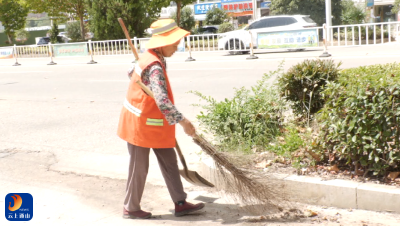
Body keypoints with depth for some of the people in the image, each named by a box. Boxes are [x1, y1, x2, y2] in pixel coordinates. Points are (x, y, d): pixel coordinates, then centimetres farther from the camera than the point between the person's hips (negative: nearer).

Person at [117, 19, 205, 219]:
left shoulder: (152, 57, 3)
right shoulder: (155, 67, -27)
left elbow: (133, 73, 21)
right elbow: (162, 101, -37)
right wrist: (183, 122, -33)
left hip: (152, 122, 10)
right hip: (141, 123, -10)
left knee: (169, 161, 11)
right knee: (139, 168, 5)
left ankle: (180, 203, 18)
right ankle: (131, 208, 22)